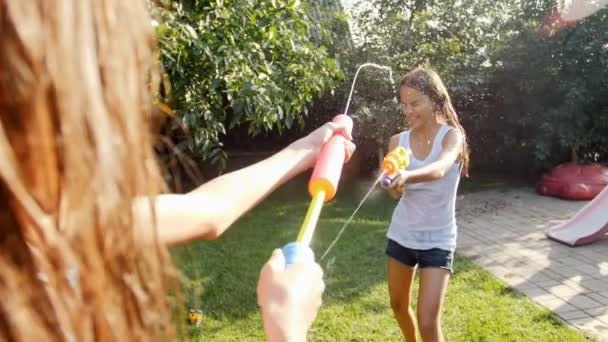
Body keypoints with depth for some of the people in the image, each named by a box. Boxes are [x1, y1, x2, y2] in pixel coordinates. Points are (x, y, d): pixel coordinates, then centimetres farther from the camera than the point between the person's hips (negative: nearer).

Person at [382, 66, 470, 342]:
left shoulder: (452, 136, -14)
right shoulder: (398, 141, -4)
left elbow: (440, 169, -37)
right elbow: (395, 192, -15)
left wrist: (407, 176, -56)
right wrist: (391, 182, -38)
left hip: (437, 240, -4)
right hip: (401, 234, 4)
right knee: (399, 305, 21)